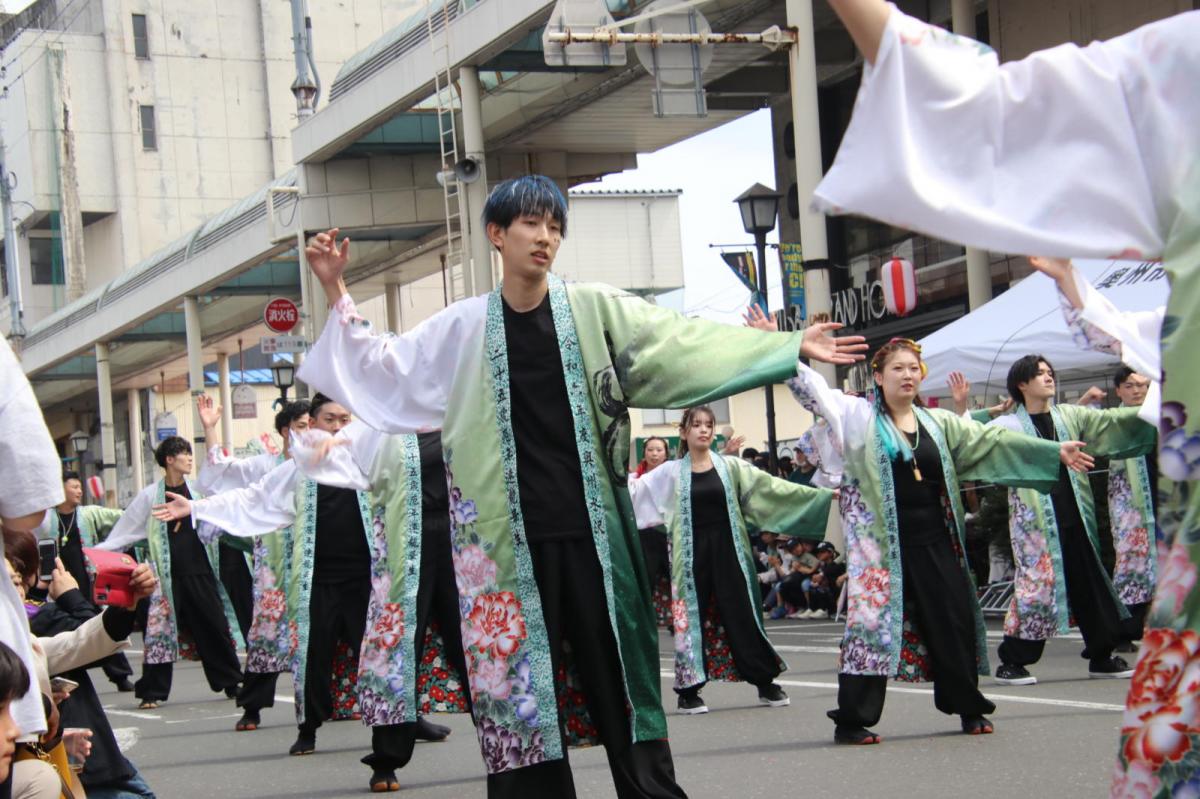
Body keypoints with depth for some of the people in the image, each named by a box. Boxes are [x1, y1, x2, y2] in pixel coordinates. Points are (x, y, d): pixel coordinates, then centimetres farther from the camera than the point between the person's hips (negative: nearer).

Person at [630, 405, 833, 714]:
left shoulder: (730, 467, 5)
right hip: (692, 553, -1)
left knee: (742, 614, 2)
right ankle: (688, 691, 8)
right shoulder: (670, 473, 3)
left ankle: (766, 683, 10)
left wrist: (823, 494, 0)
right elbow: (634, 493, 3)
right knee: (693, 617, 0)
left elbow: (770, 486, 4)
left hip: (727, 550, 1)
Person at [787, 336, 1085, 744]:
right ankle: (851, 718, 2)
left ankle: (969, 707, 22)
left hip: (935, 541, 4)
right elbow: (812, 389, -10)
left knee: (954, 620, 6)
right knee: (873, 621, -5)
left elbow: (992, 441, 10)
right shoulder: (860, 417, -1)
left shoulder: (938, 423, 11)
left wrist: (1055, 451, 5)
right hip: (882, 543, -4)